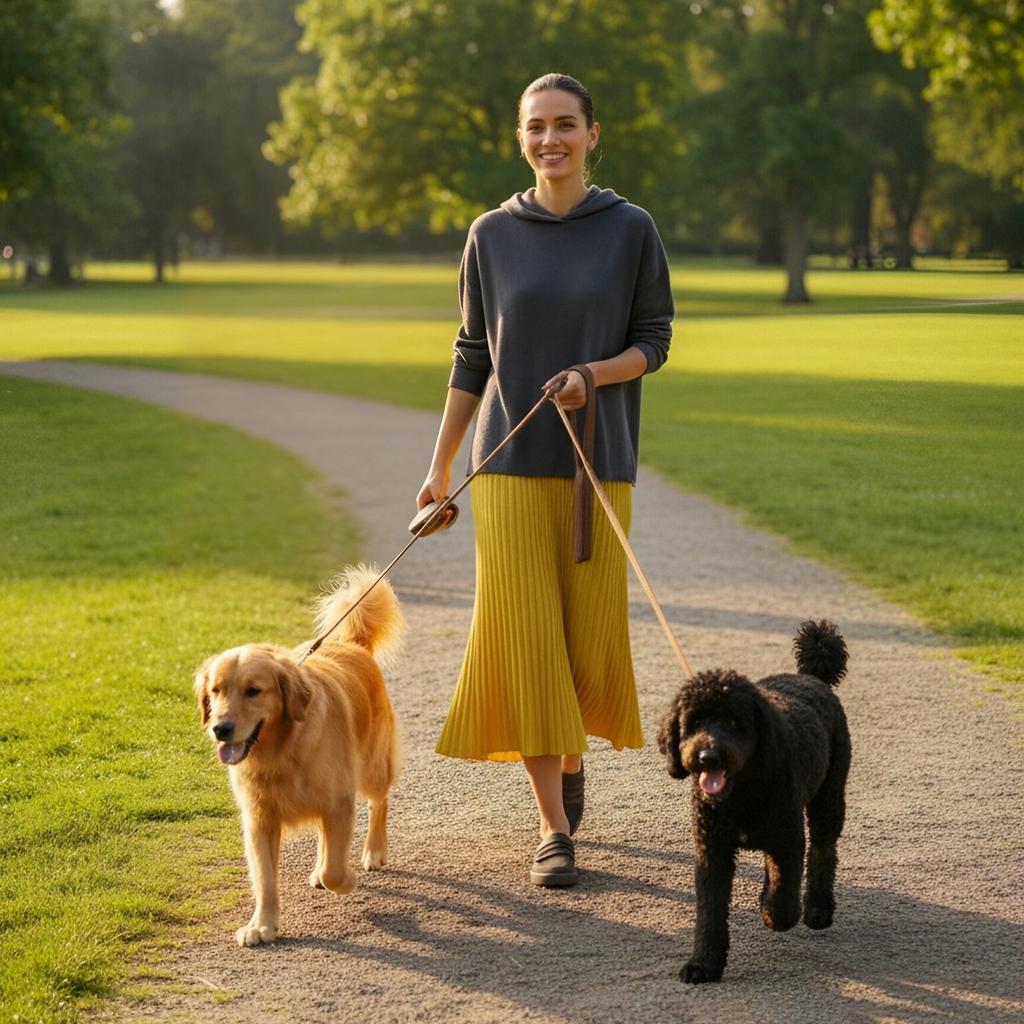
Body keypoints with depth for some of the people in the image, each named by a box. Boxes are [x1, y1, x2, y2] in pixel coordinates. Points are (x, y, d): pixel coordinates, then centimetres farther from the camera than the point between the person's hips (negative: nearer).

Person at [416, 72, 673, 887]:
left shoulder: (632, 231, 1)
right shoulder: (492, 236, 5)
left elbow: (654, 341, 3)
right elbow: (473, 355, 10)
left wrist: (591, 375, -17)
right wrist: (440, 467, 9)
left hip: (597, 466, 0)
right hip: (510, 464, 1)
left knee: (589, 638, 4)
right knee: (524, 640, -6)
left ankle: (570, 755, 36)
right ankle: (554, 829, 0)